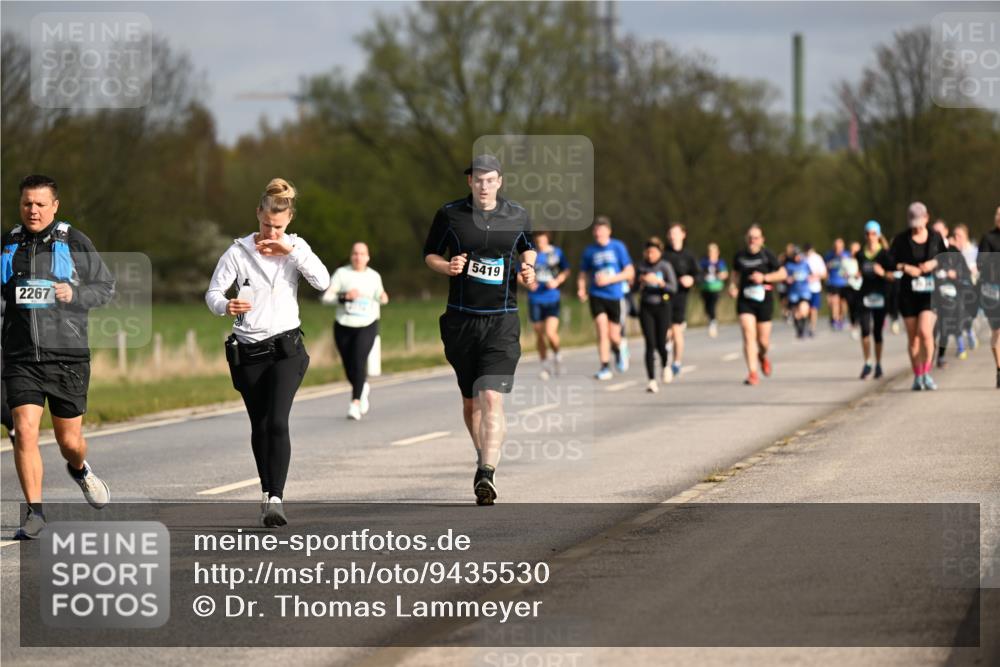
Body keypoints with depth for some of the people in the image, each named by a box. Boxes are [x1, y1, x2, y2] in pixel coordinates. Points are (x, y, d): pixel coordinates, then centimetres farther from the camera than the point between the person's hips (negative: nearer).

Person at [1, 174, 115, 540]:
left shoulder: (74, 242, -1)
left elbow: (106, 286, 5)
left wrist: (73, 294, -13)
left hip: (67, 355, -1)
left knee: (69, 440, 8)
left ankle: (79, 469, 45)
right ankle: (34, 512, -5)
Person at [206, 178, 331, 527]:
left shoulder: (295, 247, 1)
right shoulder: (238, 251, -2)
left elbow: (323, 282, -13)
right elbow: (213, 293, -3)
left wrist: (292, 251, -20)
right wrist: (226, 306, -26)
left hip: (286, 348, -1)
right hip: (247, 351, 1)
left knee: (277, 422, -17)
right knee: (259, 426, 9)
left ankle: (275, 500, -22)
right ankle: (267, 492, 25)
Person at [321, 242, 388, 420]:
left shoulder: (374, 276, 8)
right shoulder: (341, 273, 0)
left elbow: (378, 297, 23)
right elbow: (326, 297, -5)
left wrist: (383, 298, 0)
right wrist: (344, 297, -21)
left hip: (367, 326, -1)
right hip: (343, 326, 1)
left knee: (359, 361, -21)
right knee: (349, 369, 7)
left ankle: (355, 404, -24)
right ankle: (364, 388, 41)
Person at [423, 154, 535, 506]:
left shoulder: (517, 216, 3)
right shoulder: (450, 215, 0)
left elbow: (528, 246, 22)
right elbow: (430, 253, 10)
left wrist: (529, 268, 1)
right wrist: (446, 266, -11)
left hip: (502, 322, -1)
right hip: (461, 320, 2)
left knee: (491, 398, -16)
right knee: (470, 401, 12)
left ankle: (486, 474, -24)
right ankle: (485, 458, 35)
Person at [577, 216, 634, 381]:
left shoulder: (618, 247, -1)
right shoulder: (589, 250, 5)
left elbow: (629, 272, -2)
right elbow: (583, 273, 15)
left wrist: (609, 279, -14)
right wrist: (581, 289, -5)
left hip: (615, 295, -1)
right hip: (596, 295, 1)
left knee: (614, 337, 3)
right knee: (602, 332, -13)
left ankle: (619, 351, 37)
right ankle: (605, 368, -9)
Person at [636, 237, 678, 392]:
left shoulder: (666, 266, -5)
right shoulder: (641, 267, 3)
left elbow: (673, 288, -11)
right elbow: (636, 285, 12)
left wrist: (659, 282, -27)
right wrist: (640, 281, -10)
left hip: (662, 307, -1)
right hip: (646, 308, 1)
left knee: (660, 343, -1)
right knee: (650, 344, -7)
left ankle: (665, 365, 34)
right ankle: (651, 380, -8)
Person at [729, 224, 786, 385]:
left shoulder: (767, 255, -4)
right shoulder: (740, 256, 4)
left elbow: (783, 274, -2)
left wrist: (764, 277, -15)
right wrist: (733, 286, 2)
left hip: (764, 300, -1)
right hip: (745, 300, 1)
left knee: (763, 340, 5)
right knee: (748, 335, -14)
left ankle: (762, 356, 42)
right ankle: (752, 373, -14)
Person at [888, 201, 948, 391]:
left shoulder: (936, 238, 3)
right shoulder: (901, 239, 0)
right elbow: (890, 261, -1)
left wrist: (935, 263, -8)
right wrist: (905, 267, -18)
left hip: (930, 291, -1)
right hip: (908, 291, 1)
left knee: (925, 331, -18)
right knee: (912, 336, 6)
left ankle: (926, 373, -5)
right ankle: (917, 376, 18)